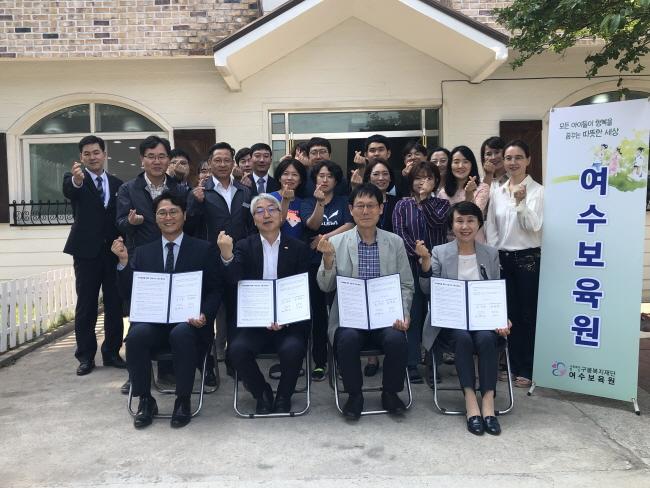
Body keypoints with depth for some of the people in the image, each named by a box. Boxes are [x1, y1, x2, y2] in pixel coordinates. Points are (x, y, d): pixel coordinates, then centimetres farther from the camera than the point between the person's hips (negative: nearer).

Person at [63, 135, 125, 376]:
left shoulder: (117, 183, 10)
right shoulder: (73, 178, -1)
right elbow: (68, 191, -26)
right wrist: (76, 181, -49)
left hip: (113, 251, 3)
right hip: (87, 251, -3)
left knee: (115, 305, 7)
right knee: (86, 306, 5)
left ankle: (112, 352, 20)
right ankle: (85, 356, 15)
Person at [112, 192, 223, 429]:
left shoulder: (204, 249, 7)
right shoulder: (142, 252, 16)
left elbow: (215, 290, 2)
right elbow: (129, 292, 8)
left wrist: (204, 315, -16)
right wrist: (124, 261, -7)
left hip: (188, 322, -2)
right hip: (152, 321, 3)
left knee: (181, 334, -35)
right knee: (137, 335, -29)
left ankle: (183, 400, -14)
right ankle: (145, 400, -7)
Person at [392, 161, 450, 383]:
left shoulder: (442, 204, 13)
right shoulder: (402, 205, 9)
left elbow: (436, 222, -8)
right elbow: (399, 233, -3)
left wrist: (425, 198, -11)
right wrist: (419, 253, -13)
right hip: (411, 266, -1)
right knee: (413, 315, -2)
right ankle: (412, 365, 4)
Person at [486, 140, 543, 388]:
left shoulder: (537, 191, -4)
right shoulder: (497, 192, 8)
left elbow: (534, 225, -15)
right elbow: (490, 228, 9)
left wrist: (521, 202, -28)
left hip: (528, 258, -4)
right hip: (501, 258, 4)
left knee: (528, 314, 2)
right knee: (509, 313, 10)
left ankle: (527, 370, 12)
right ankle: (514, 365, 22)